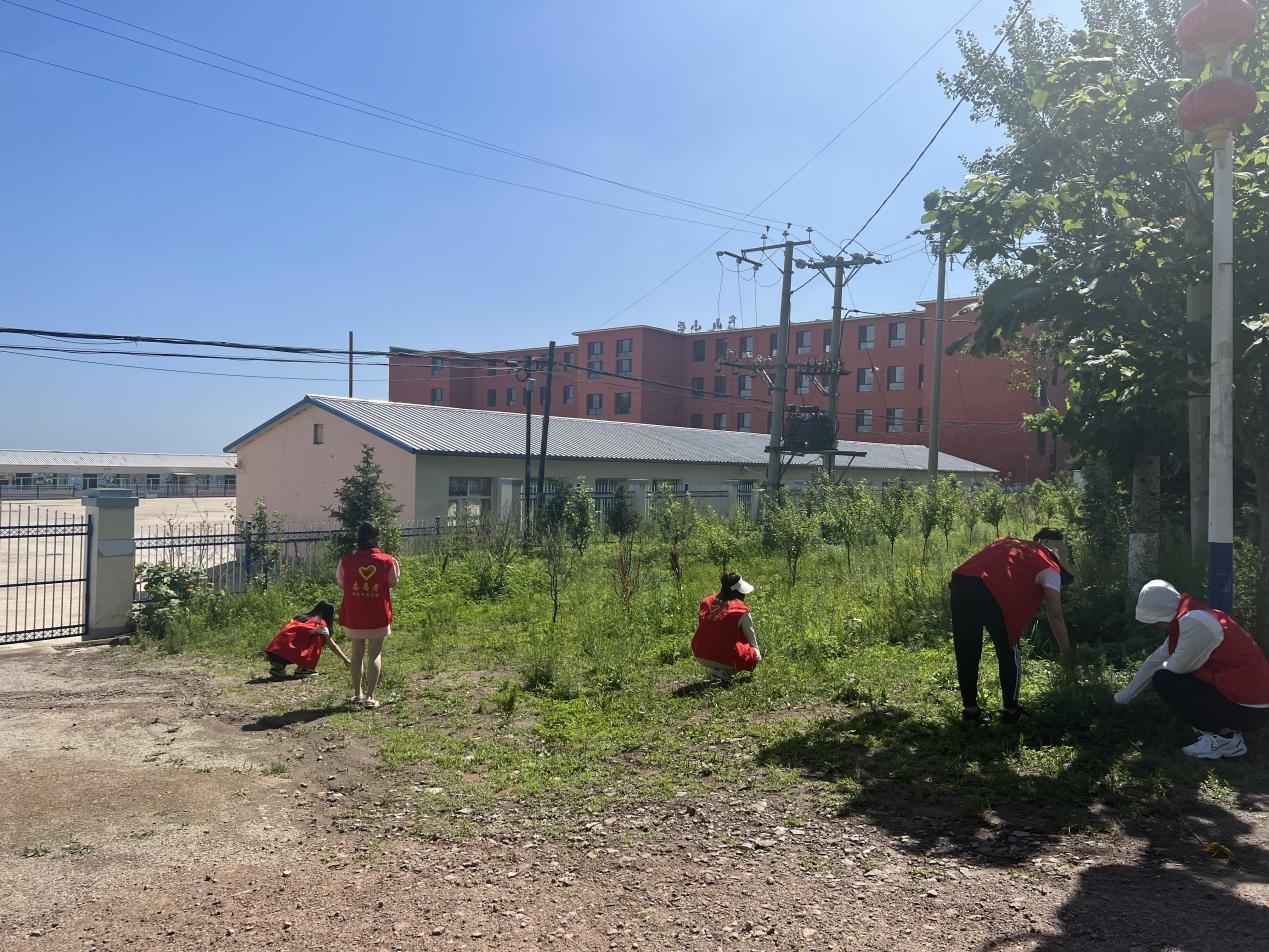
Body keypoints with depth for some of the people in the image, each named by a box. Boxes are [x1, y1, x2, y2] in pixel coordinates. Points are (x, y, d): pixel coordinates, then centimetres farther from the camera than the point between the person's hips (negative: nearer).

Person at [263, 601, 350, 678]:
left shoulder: (302, 617, 26)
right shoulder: (320, 624, 7)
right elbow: (333, 646, 15)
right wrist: (345, 659, 27)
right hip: (288, 652, -7)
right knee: (318, 639, 3)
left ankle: (277, 667, 16)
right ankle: (302, 669, 1)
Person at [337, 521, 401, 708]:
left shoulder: (346, 560, -9)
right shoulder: (387, 561, -11)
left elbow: (341, 583, 5)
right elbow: (393, 583, 3)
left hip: (354, 616, 2)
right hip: (378, 616, -1)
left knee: (357, 653, 17)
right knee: (375, 655, 6)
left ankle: (358, 694, 25)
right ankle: (370, 697, 1)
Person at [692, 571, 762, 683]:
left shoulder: (707, 602, 5)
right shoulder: (741, 611, -8)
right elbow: (750, 635, 7)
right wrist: (756, 650, 26)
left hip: (699, 656, 6)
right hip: (724, 659, -5)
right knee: (755, 655, 16)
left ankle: (713, 669, 10)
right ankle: (724, 673, -4)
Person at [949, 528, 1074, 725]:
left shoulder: (1009, 543, 33)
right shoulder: (1049, 567, 18)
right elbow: (1055, 617, 19)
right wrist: (1067, 652, 30)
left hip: (960, 582, 5)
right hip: (990, 592, -5)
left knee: (966, 653, 17)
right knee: (1009, 653, 17)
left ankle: (970, 710, 29)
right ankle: (1011, 711, 26)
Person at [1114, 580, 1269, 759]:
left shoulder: (1195, 621, -22)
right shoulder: (1186, 618, 8)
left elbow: (1176, 667, -17)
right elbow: (1156, 660, 14)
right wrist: (1123, 696, 20)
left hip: (1248, 709, -10)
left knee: (1164, 681, -11)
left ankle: (1224, 738, -4)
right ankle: (1224, 728, 13)